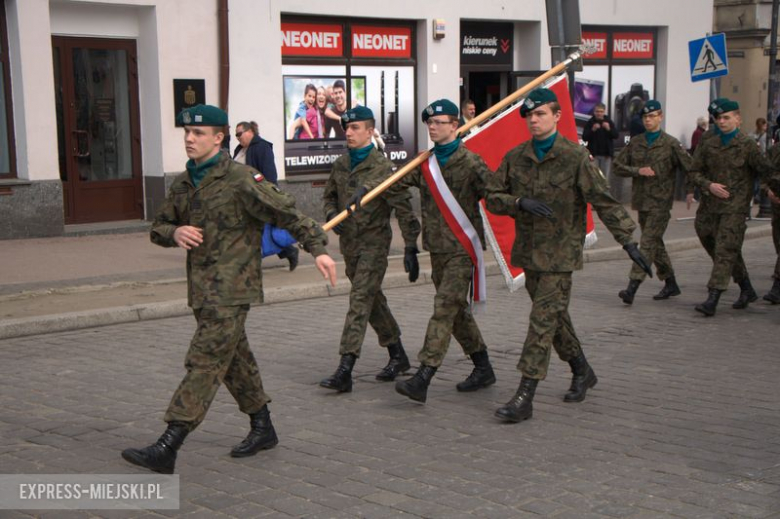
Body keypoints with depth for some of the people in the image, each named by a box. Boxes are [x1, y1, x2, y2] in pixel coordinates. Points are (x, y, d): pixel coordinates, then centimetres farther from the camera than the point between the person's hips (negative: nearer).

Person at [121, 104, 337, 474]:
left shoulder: (240, 179, -10)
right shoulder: (183, 184, 12)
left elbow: (287, 213, -9)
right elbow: (158, 227, 18)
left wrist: (318, 248, -14)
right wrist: (174, 233, -5)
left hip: (231, 290, -8)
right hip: (202, 290, 8)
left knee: (204, 362, -11)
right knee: (234, 360, 17)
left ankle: (167, 447, -14)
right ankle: (262, 428, 32)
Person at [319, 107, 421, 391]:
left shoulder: (382, 166, -12)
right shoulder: (340, 164, 8)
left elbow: (403, 207, -12)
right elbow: (329, 196, 21)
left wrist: (411, 249, -15)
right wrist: (332, 215, -2)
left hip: (373, 243, -7)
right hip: (349, 243, 7)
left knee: (359, 303, -13)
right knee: (374, 300, 17)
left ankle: (344, 372, -16)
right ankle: (397, 355, 32)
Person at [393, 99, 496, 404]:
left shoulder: (470, 163, -10)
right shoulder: (426, 162, 10)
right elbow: (396, 180, 5)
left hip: (462, 249, -7)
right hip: (437, 249, 7)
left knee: (444, 309, -12)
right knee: (457, 310, 15)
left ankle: (422, 380, -16)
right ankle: (483, 368, 29)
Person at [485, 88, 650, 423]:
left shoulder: (576, 158, -10)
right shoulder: (515, 157, 4)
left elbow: (604, 201, -10)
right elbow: (492, 197, 3)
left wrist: (628, 242, -15)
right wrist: (520, 202, -17)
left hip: (560, 254, -5)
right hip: (528, 251, 6)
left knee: (542, 321, -9)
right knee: (555, 316, 17)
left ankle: (524, 398, -7)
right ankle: (582, 372, 39)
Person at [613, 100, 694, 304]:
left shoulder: (671, 144, -5)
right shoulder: (635, 143, 8)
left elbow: (689, 168, -3)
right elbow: (617, 166, 6)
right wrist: (638, 170, -9)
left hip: (660, 203, -6)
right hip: (641, 201, 6)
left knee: (648, 243, -13)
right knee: (656, 244, 15)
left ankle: (632, 287, -18)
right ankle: (670, 284, 29)